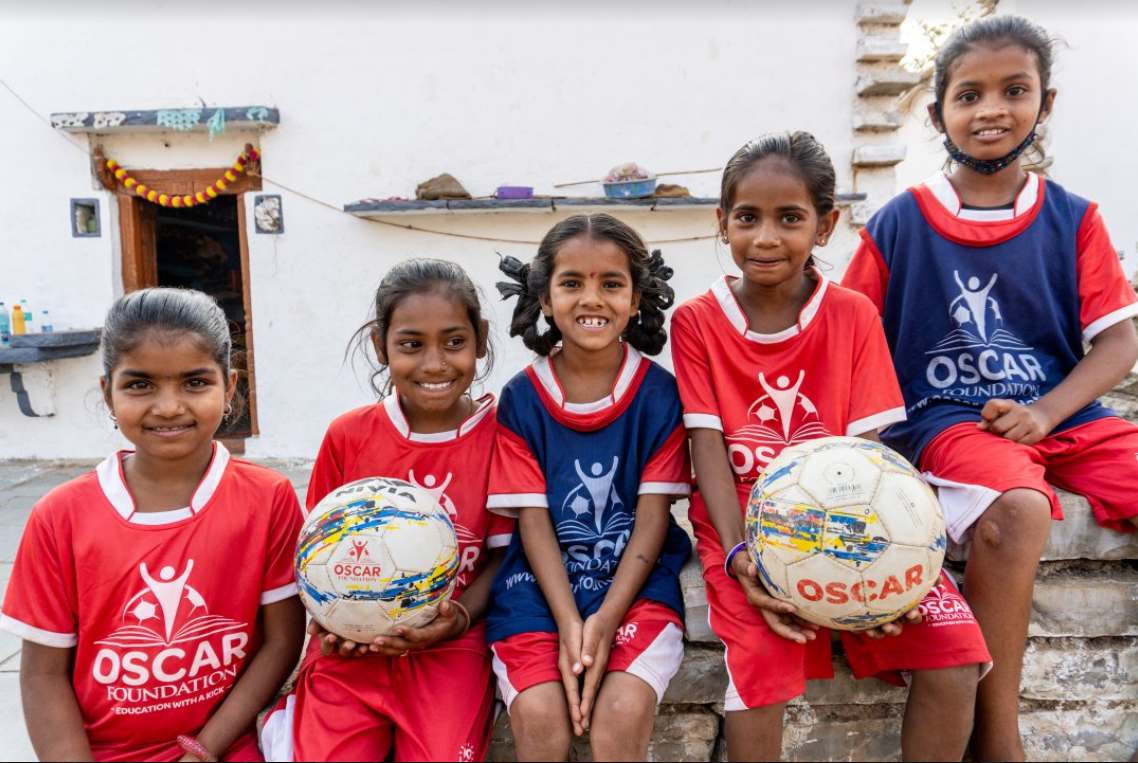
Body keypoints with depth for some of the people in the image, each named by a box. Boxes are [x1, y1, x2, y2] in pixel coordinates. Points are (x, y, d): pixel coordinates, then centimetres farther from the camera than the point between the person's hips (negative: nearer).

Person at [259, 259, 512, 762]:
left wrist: (461, 616, -18)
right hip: (351, 647, 1)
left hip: (451, 647, -1)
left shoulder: (499, 433, -6)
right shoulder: (348, 435, 0)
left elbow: (504, 553, -2)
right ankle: (296, 721, 17)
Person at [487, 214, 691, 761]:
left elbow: (652, 518, -4)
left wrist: (606, 619, -15)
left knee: (621, 714, -22)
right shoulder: (521, 397, -1)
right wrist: (569, 623, -14)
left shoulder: (659, 393, -2)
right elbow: (533, 521, -3)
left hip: (636, 583, 0)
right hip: (540, 584, 1)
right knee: (540, 717, -19)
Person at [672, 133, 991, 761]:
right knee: (763, 653, -27)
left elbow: (868, 447, -4)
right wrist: (738, 556, -21)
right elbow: (708, 447, -7)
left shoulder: (855, 315, 2)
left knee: (954, 652, -14)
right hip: (742, 520, -2)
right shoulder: (695, 321, -1)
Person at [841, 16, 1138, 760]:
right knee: (1016, 510, -34)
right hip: (948, 417, -4)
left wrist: (1044, 412, -13)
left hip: (1063, 414, 4)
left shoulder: (1074, 219, 8)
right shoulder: (898, 223, 1)